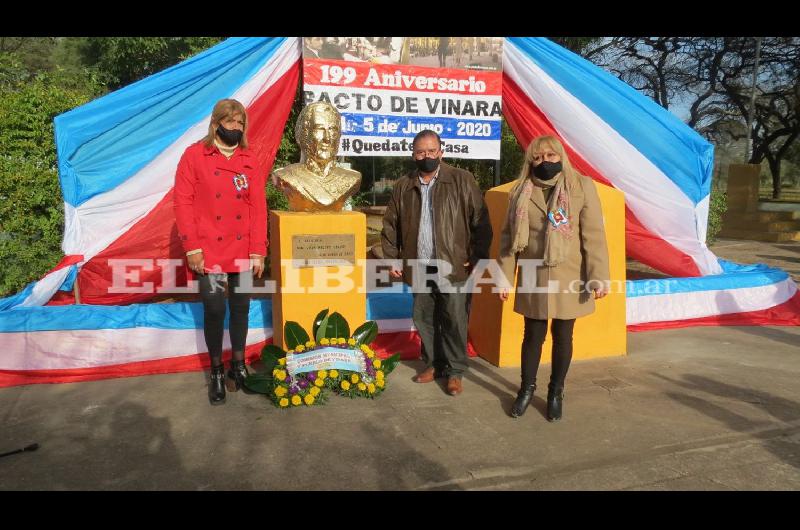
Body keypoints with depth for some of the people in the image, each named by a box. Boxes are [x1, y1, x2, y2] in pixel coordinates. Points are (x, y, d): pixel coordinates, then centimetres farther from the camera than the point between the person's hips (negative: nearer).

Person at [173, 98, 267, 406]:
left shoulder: (249, 161, 8)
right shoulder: (194, 155, 0)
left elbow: (259, 208, 4)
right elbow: (183, 203, -4)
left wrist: (258, 251, -3)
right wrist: (192, 247, -11)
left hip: (243, 251, 3)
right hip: (208, 251, -3)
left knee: (241, 307, 9)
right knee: (215, 309, -2)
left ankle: (238, 366, 27)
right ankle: (216, 372, 18)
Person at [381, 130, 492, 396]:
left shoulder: (462, 180, -4)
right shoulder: (403, 186, 7)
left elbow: (480, 221, -6)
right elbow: (390, 225, 13)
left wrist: (478, 257, -9)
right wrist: (392, 259, 9)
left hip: (453, 265, -4)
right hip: (418, 267, 4)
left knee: (454, 321, 2)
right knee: (424, 319, 13)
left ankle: (455, 371, 18)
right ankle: (433, 364, 30)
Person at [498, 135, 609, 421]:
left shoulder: (582, 186, -2)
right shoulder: (520, 191, 4)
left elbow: (594, 234, -6)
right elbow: (509, 237, 5)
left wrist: (598, 276, -11)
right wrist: (505, 277, 1)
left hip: (569, 278, -1)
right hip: (533, 278, 1)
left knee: (562, 337, 11)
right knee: (533, 335, 11)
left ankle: (556, 393, 29)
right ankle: (527, 388, 31)